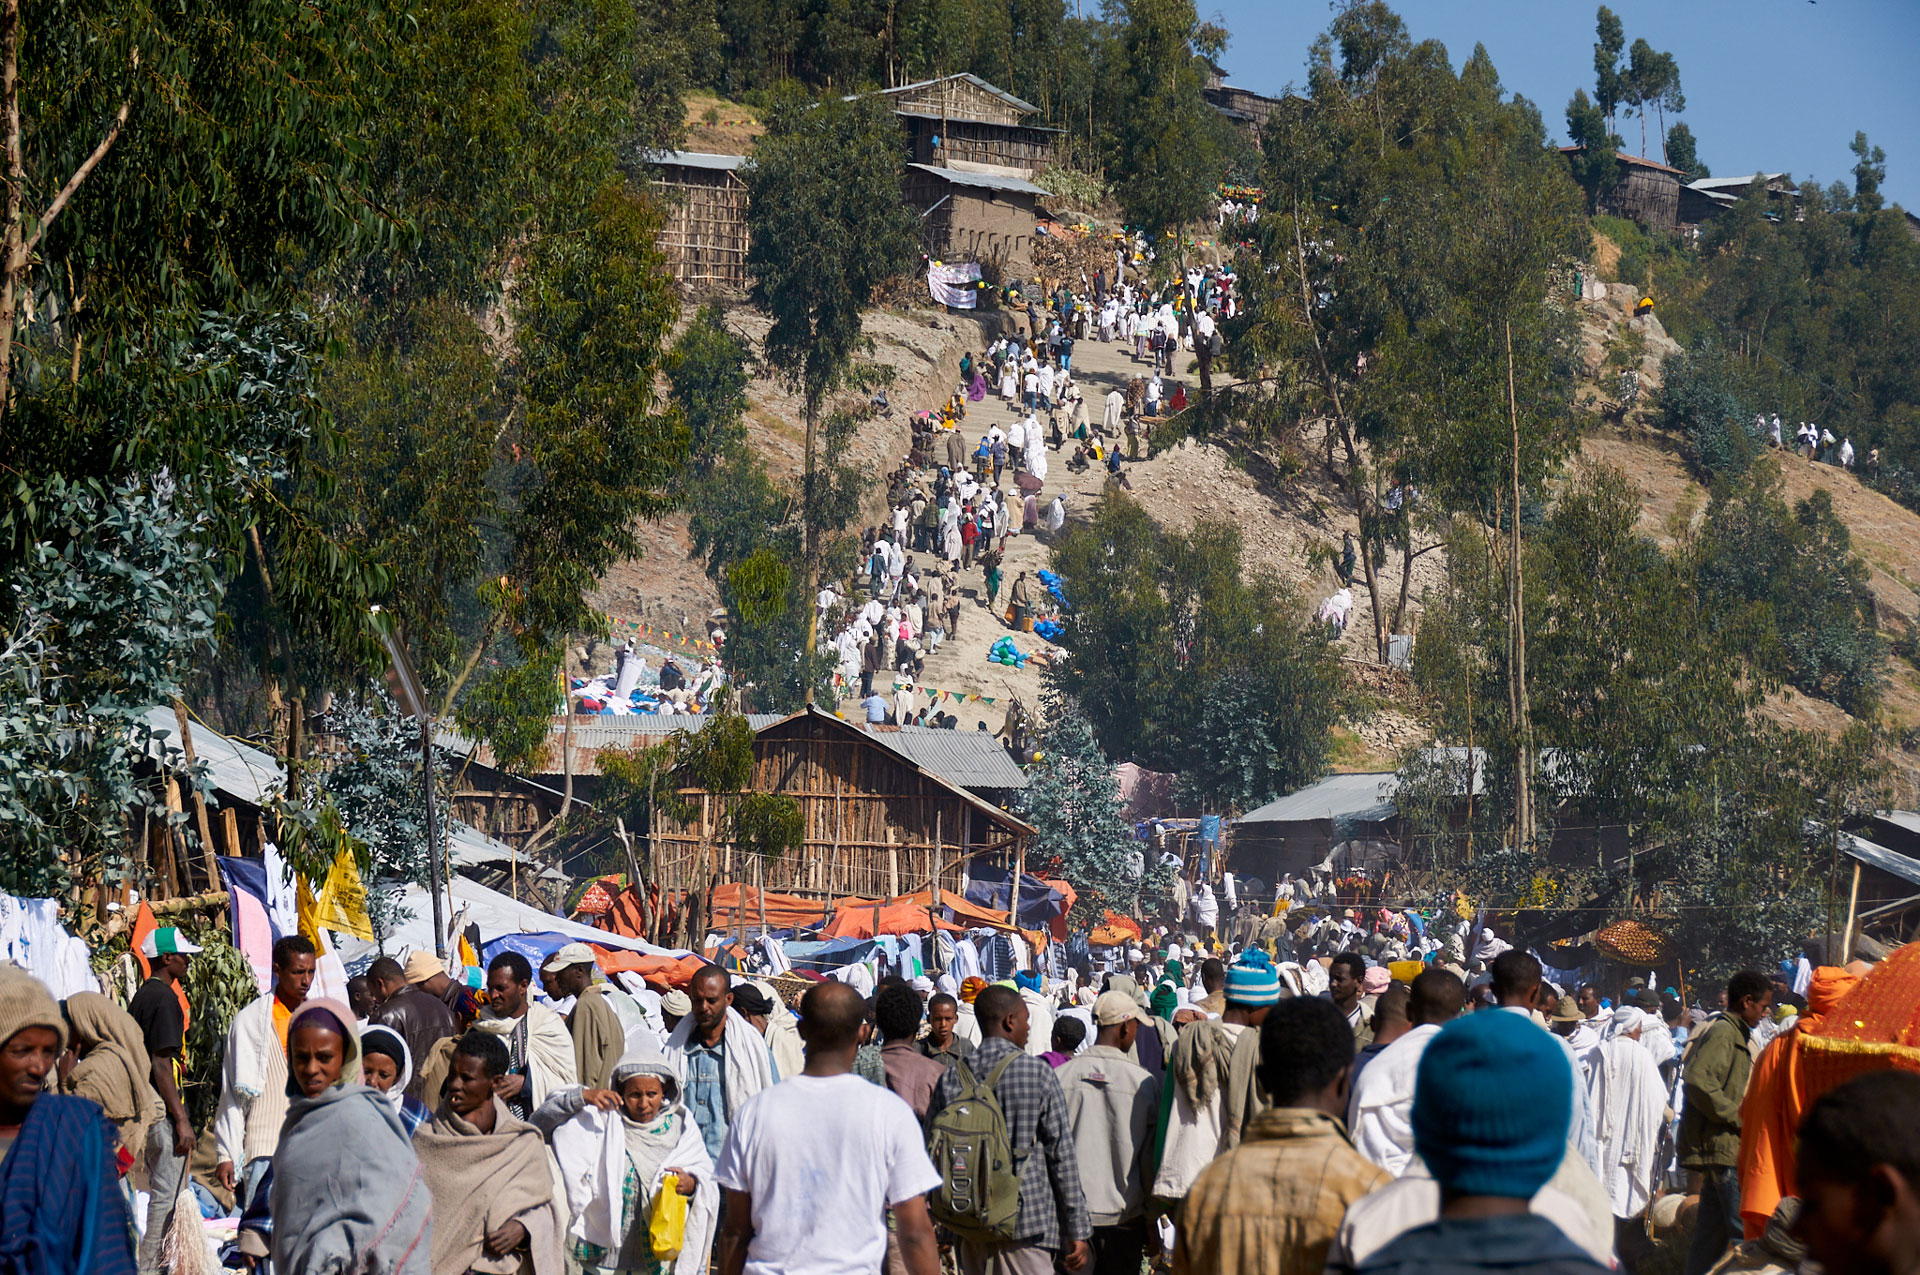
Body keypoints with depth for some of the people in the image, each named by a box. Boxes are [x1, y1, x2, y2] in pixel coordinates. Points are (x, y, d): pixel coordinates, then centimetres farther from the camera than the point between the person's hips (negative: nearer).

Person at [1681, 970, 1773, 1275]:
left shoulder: (1733, 1033, 22)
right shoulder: (1723, 1032, -11)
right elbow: (1698, 1081, -26)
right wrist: (1740, 1119, -20)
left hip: (1719, 1147, 11)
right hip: (1723, 1146, -11)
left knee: (1712, 1233, 11)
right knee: (1745, 1231, -13)